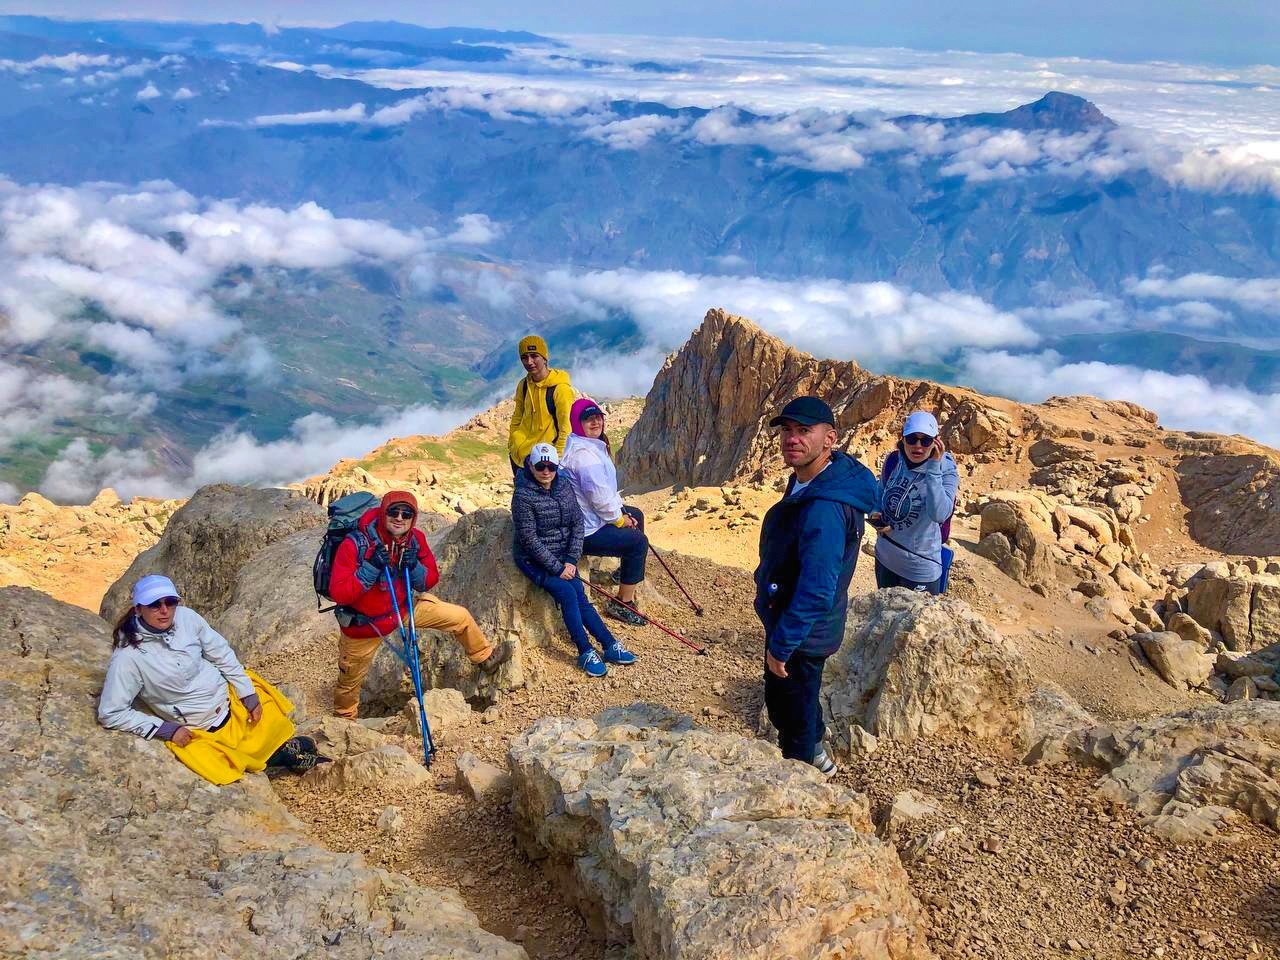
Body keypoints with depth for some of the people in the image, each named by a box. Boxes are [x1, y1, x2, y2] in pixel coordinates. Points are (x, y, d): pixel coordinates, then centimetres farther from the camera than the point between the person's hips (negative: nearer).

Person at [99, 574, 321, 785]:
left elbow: (222, 654, -2)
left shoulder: (186, 617, -14)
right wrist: (166, 730, -18)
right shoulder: (128, 658, -25)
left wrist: (250, 695, -2)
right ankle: (285, 754, 18)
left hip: (231, 696, 4)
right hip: (202, 731, -4)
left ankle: (283, 748, 36)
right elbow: (111, 714, -18)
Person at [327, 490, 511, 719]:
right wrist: (371, 568, -39)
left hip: (404, 607, 4)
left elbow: (431, 580, -4)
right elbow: (338, 593, -31)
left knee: (461, 617, 4)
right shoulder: (356, 544, -29)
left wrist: (414, 568, -25)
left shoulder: (415, 539, -13)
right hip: (364, 624, -4)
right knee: (350, 681, 13)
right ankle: (344, 719, 45)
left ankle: (484, 657, 31)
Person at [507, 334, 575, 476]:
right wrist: (511, 447, 13)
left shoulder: (560, 388, -15)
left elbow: (566, 427, -14)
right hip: (521, 455, 7)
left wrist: (557, 457, -14)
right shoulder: (523, 385, 5)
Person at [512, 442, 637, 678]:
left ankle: (610, 645, -9)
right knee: (566, 592, -22)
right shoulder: (523, 496, -17)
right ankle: (585, 653, -16)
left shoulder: (564, 486, 0)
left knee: (580, 596, -12)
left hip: (562, 555, 5)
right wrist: (557, 568, -17)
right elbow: (530, 539, -18)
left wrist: (571, 561, -9)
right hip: (533, 559, -5)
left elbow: (577, 523, 1)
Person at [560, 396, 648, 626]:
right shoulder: (584, 453, -27)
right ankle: (623, 604, 0)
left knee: (636, 515, 27)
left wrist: (622, 510, 7)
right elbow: (599, 496, -29)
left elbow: (608, 487, 16)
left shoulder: (594, 445, 9)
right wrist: (619, 519, -14)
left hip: (588, 516, 11)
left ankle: (626, 572, 45)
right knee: (637, 541, -9)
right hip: (586, 532, -11)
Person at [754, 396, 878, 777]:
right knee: (782, 700, 29)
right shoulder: (807, 481, -1)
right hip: (785, 616, 10)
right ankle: (815, 755, 51)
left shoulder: (825, 509, -33)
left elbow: (816, 592, -33)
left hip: (802, 632, -10)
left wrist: (780, 646, -24)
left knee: (792, 709, 12)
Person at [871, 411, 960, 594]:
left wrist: (933, 467, -35)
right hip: (884, 558, 5)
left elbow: (939, 514, -34)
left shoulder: (945, 470, -18)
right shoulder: (893, 460, -6)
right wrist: (876, 515, -8)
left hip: (920, 568, -4)